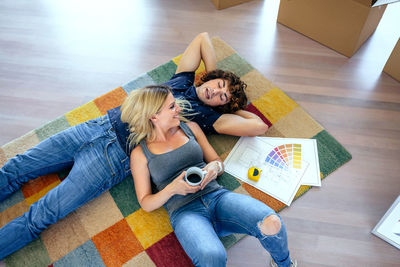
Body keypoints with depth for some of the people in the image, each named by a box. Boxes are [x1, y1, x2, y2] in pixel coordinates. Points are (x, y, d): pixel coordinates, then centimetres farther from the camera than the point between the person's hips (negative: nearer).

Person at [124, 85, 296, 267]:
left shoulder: (190, 127, 15)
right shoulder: (140, 153, 6)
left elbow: (218, 162, 20)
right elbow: (145, 203, 7)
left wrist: (215, 167, -5)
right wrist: (172, 189, -12)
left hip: (217, 195, 4)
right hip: (185, 211, -3)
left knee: (271, 224, -25)